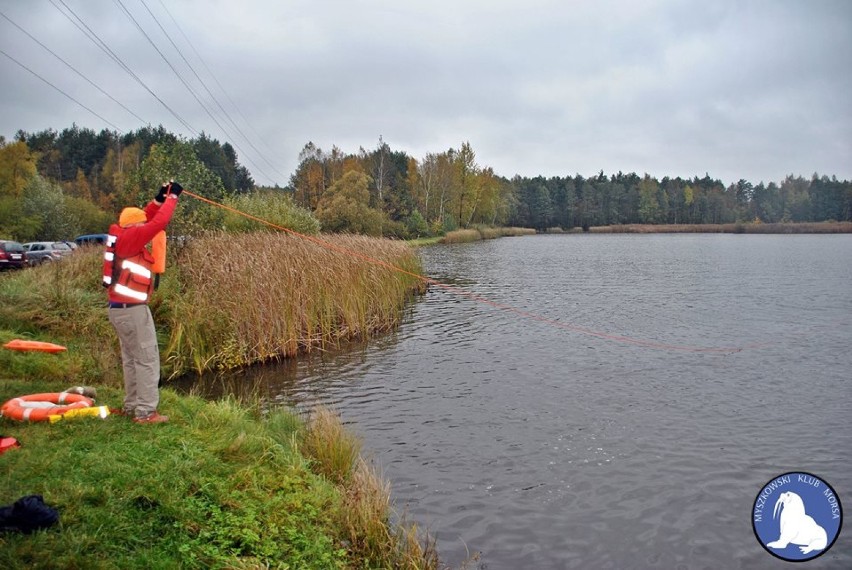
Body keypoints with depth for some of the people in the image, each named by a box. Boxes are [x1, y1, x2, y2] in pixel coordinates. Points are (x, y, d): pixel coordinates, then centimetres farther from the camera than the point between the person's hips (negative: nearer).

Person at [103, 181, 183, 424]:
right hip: (132, 310, -10)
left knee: (132, 359, 16)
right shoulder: (129, 238, -15)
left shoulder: (120, 236, 11)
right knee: (147, 360, -6)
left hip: (122, 308, 10)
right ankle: (146, 412, -5)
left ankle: (131, 406, 23)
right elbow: (158, 223, -21)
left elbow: (146, 218, 22)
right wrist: (172, 197, -11)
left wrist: (159, 199, 12)